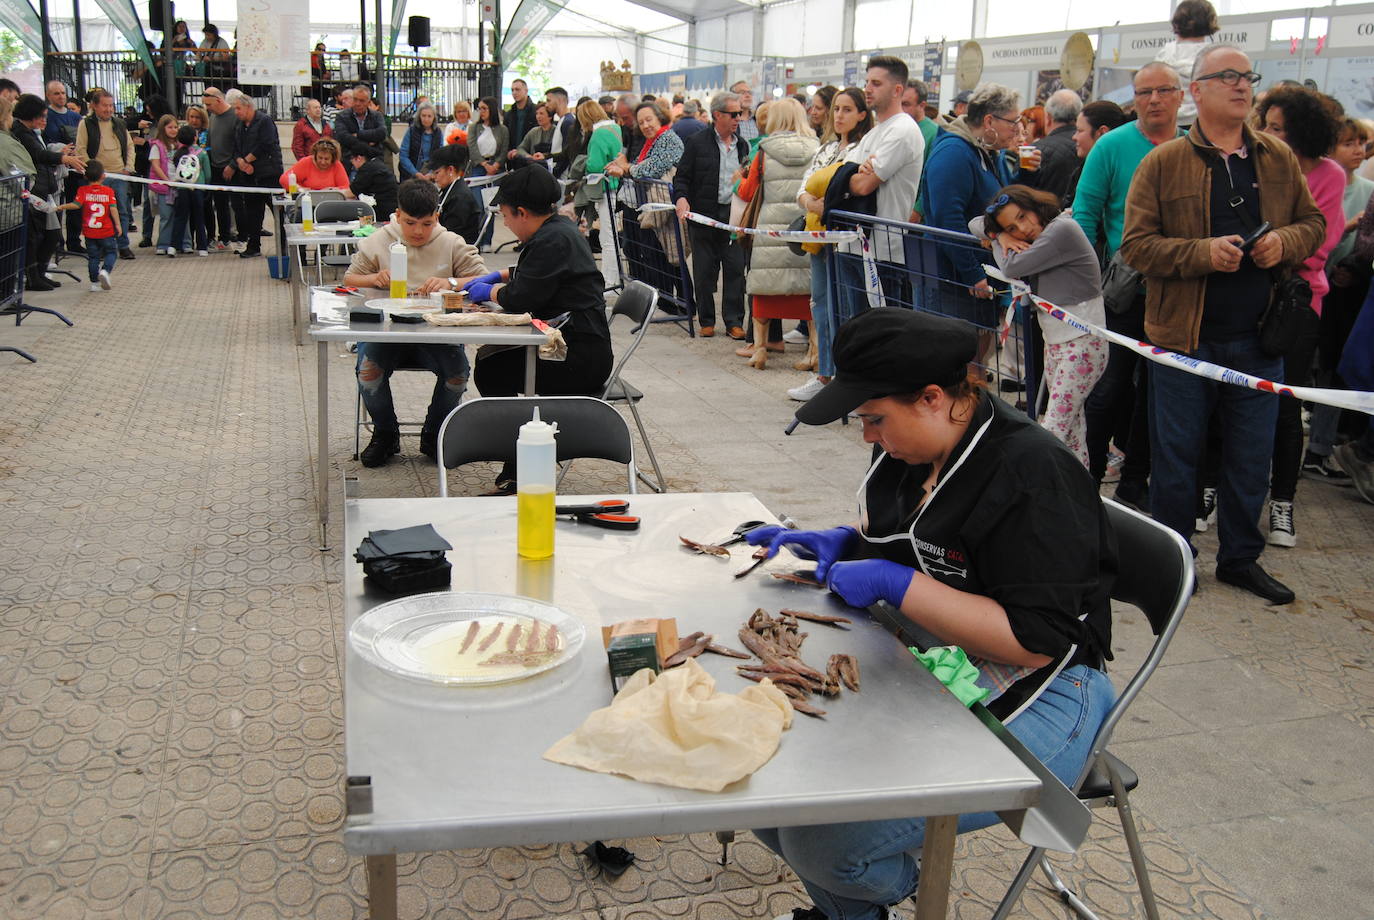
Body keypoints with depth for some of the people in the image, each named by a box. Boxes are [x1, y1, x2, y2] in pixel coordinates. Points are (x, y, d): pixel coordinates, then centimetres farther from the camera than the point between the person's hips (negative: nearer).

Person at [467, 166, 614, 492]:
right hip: (582, 347, 11)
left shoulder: (554, 240, -17)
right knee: (490, 358, 12)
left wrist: (490, 291, -1)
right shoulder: (559, 228, 15)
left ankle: (518, 472, 1)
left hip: (579, 360, -11)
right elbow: (533, 274, 34)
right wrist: (498, 276, 21)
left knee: (491, 371, -10)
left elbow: (520, 298, -21)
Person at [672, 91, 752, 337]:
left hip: (734, 215, 3)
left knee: (735, 269, 0)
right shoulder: (697, 143, 1)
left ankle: (734, 321, 9)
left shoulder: (742, 145, 12)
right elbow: (682, 176, 1)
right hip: (703, 215, -3)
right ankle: (706, 321, 16)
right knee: (704, 271, 5)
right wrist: (681, 198, -16)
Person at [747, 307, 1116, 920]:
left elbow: (1036, 640, -26)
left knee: (825, 841, -22)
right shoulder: (913, 447, 4)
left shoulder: (1032, 474, -22)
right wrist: (839, 542, 2)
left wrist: (898, 584, -25)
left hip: (1030, 702, -9)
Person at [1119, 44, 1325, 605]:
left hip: (1258, 338, 4)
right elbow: (1136, 245, -8)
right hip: (1184, 334, -3)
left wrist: (1285, 242, -7)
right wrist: (1204, 253, -21)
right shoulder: (1163, 163, -3)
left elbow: (1313, 223, 16)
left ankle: (1240, 557, 27)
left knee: (1252, 454, 11)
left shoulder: (1278, 159, 9)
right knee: (1176, 453, 5)